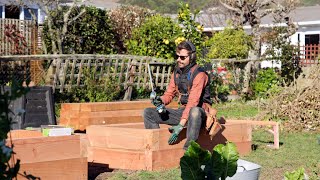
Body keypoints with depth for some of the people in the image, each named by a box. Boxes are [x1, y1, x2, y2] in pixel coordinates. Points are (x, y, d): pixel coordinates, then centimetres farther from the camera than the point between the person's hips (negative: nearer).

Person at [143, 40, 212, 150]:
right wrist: (161, 100, -15)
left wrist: (180, 125, -33)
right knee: (148, 113, -3)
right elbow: (169, 94, 11)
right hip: (182, 110, 7)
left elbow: (193, 102, -26)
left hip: (199, 112, -7)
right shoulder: (177, 72, 6)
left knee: (194, 112, -44)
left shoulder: (199, 74, -18)